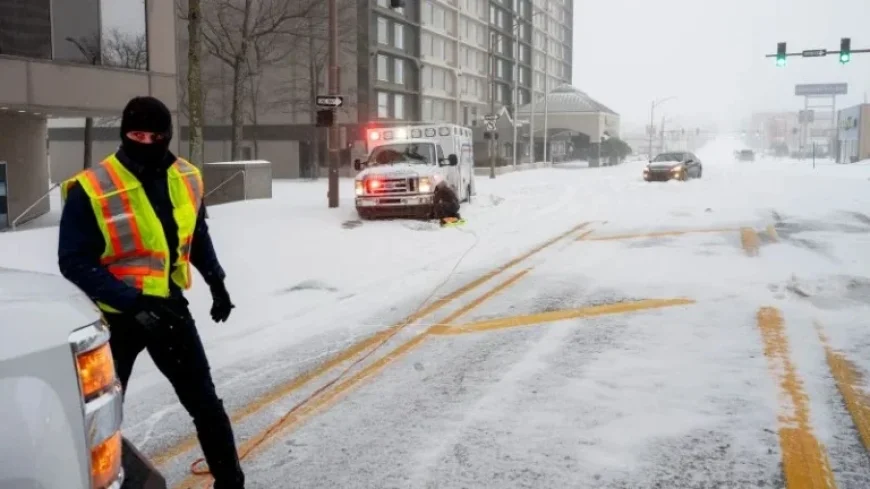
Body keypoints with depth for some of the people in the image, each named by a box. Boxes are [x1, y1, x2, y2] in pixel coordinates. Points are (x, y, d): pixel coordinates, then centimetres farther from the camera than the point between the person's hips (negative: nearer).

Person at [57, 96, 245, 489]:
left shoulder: (187, 179, -1)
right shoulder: (91, 190, -18)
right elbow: (75, 263, -19)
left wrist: (216, 283, 12)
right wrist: (133, 302, -26)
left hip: (169, 307, 4)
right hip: (114, 317, -4)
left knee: (204, 401, 10)